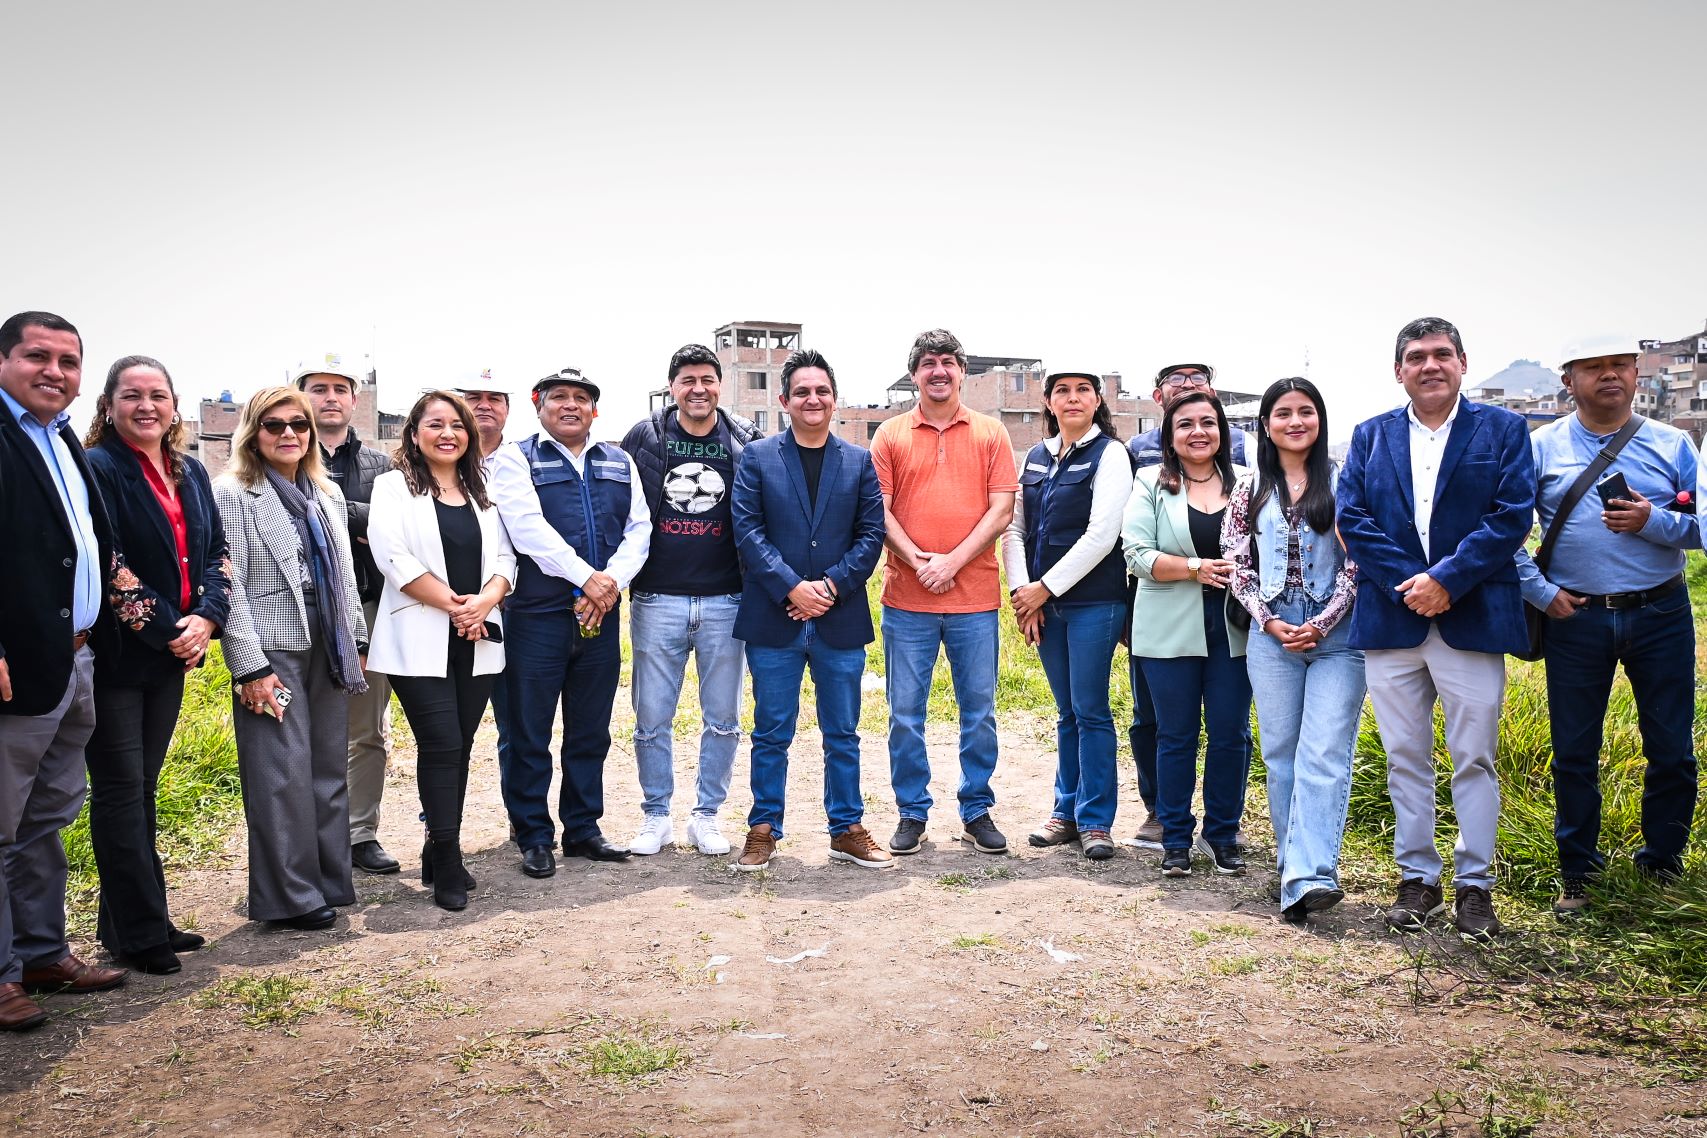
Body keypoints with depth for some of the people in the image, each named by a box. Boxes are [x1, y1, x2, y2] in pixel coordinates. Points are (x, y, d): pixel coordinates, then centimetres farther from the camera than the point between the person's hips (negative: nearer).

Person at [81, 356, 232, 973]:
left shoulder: (191, 473, 11)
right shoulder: (97, 470, -10)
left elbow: (217, 554, 10)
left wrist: (206, 618, -6)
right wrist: (166, 631, -15)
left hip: (172, 655, 7)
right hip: (115, 656, -7)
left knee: (141, 788, 14)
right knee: (120, 791, 1)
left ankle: (131, 920, 24)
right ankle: (140, 934, 9)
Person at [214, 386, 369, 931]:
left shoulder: (328, 494, 14)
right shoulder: (232, 494, -6)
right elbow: (229, 586, -11)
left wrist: (356, 641, 14)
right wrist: (251, 668, -15)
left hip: (328, 651, 6)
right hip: (273, 651, -6)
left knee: (330, 769, 9)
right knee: (284, 774, -2)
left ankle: (329, 879, 21)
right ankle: (291, 896, 9)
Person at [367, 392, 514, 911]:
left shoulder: (481, 491, 16)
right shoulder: (394, 486, 2)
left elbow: (504, 557, 9)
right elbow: (393, 557, -10)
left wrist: (483, 602, -11)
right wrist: (453, 604, -14)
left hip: (478, 641, 5)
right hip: (421, 641, -4)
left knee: (459, 747, 7)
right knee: (442, 746, -9)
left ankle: (437, 853, 19)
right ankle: (449, 869, -1)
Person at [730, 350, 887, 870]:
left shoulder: (859, 461, 9)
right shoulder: (757, 457, 4)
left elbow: (871, 533, 2)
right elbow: (747, 528, -4)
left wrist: (831, 585, -11)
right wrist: (792, 587, -14)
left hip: (841, 619, 1)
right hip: (774, 619, -1)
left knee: (843, 733, 10)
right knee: (771, 733, 7)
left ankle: (847, 830, 21)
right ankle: (764, 830, 20)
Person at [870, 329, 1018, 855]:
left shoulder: (991, 434, 6)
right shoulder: (890, 435, 6)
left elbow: (1001, 510, -1)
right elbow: (880, 511, 1)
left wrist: (952, 562, -12)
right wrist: (920, 562, -13)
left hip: (975, 599, 0)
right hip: (906, 599, 0)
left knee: (979, 711, 7)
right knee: (905, 713, 6)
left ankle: (977, 811, 21)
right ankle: (912, 814, 19)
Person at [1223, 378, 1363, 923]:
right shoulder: (1250, 490, 10)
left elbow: (1357, 562, -1)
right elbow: (1236, 565, 7)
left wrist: (1322, 623, -10)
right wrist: (1269, 621, -5)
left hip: (1336, 637, -2)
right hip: (1272, 635, 2)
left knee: (1325, 755, -11)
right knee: (1282, 755, 6)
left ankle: (1308, 875, -17)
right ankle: (1296, 864, 16)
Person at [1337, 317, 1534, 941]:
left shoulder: (1502, 429, 5)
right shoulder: (1370, 436, 11)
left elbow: (1513, 515, -6)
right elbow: (1352, 520, 1)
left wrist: (1445, 579, -15)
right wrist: (1411, 583, -11)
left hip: (1473, 621, -2)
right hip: (1391, 623, 2)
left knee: (1474, 760, 4)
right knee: (1405, 759, 9)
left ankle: (1475, 884, 16)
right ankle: (1417, 878, 20)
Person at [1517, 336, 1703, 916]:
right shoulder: (1539, 447, 1)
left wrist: (1653, 522, -16)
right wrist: (1540, 591, -8)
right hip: (1575, 619, -1)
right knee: (1574, 755, 7)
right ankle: (1578, 874, 21)